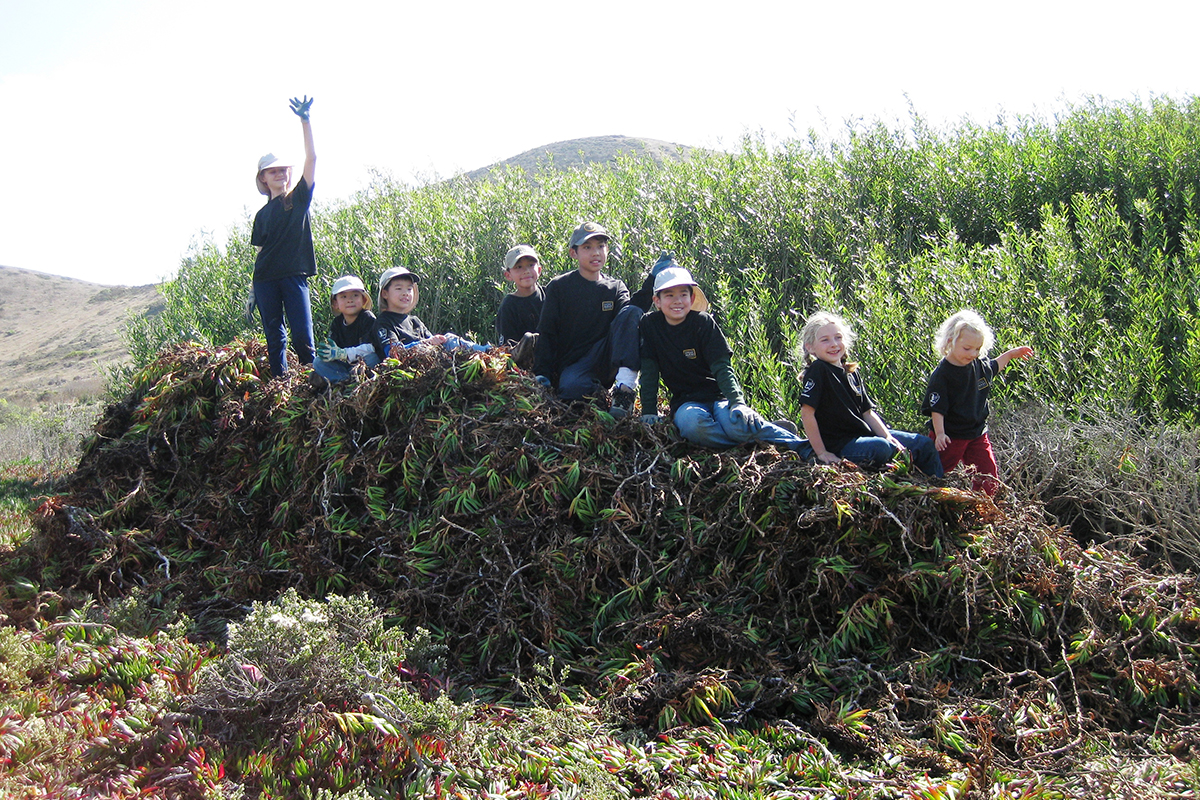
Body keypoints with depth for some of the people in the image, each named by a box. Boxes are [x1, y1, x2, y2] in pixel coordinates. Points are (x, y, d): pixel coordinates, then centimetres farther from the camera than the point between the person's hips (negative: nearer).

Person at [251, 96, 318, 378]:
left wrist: (305, 121, -11)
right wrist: (253, 289, 6)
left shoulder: (299, 198, 8)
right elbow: (261, 251, 14)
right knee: (274, 339, 4)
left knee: (303, 337, -11)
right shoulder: (262, 214, 15)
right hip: (266, 279, 3)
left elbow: (311, 158, -2)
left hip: (294, 275, -3)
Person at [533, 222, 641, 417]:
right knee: (571, 388, -43)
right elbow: (545, 333, 1)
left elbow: (633, 316, -6)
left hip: (605, 360, 4)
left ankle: (626, 384, -34)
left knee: (632, 312, -23)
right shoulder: (559, 287, 4)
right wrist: (542, 373, -11)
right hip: (571, 365, -4)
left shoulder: (616, 287, 13)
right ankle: (596, 390, -10)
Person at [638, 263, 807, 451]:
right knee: (692, 423, -37)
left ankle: (797, 444, -18)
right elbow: (649, 371, 1)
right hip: (685, 401, 1)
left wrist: (738, 402, -25)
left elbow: (722, 366, -11)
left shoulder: (703, 323, -5)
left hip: (717, 395, -1)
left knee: (736, 423, -35)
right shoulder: (650, 325, -2)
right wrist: (649, 412, -6)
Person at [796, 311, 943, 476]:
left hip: (863, 435, 9)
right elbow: (807, 413, -20)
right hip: (837, 444, -9)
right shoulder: (817, 371, -13)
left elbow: (867, 412, 13)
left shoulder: (852, 372, 12)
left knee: (924, 444, 6)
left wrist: (887, 436, -2)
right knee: (880, 447, -36)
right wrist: (821, 453, -20)